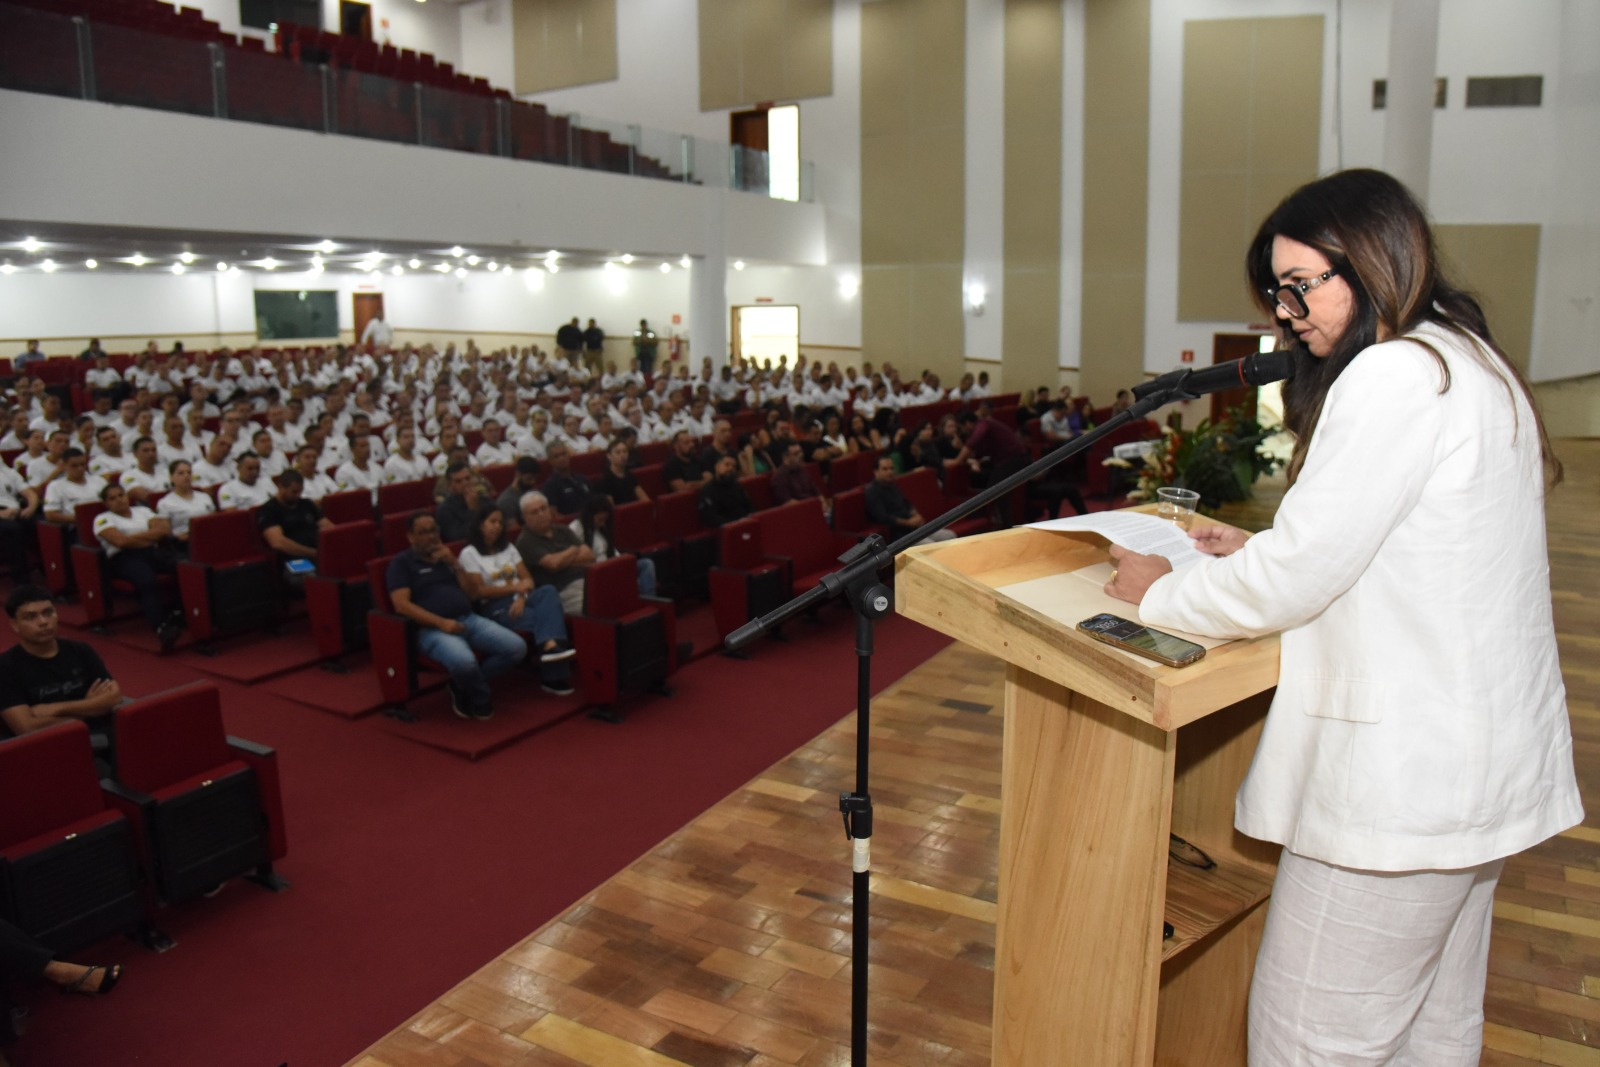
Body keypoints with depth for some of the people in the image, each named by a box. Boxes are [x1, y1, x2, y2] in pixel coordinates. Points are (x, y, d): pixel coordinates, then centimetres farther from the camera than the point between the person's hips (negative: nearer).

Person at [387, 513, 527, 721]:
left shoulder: (445, 555, 23)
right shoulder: (401, 563, 5)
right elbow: (401, 605, -9)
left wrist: (454, 563, 1)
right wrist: (441, 623, -18)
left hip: (469, 619, 6)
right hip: (432, 629, -6)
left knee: (516, 648, -14)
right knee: (464, 661, -38)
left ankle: (463, 688, -1)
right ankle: (482, 698, -4)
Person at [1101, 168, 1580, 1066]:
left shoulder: (1396, 374, -18)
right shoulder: (1472, 362, 14)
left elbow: (1299, 577, -19)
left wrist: (1162, 594, -4)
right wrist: (1256, 551, 14)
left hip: (1404, 771, -11)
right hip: (1480, 756, 11)